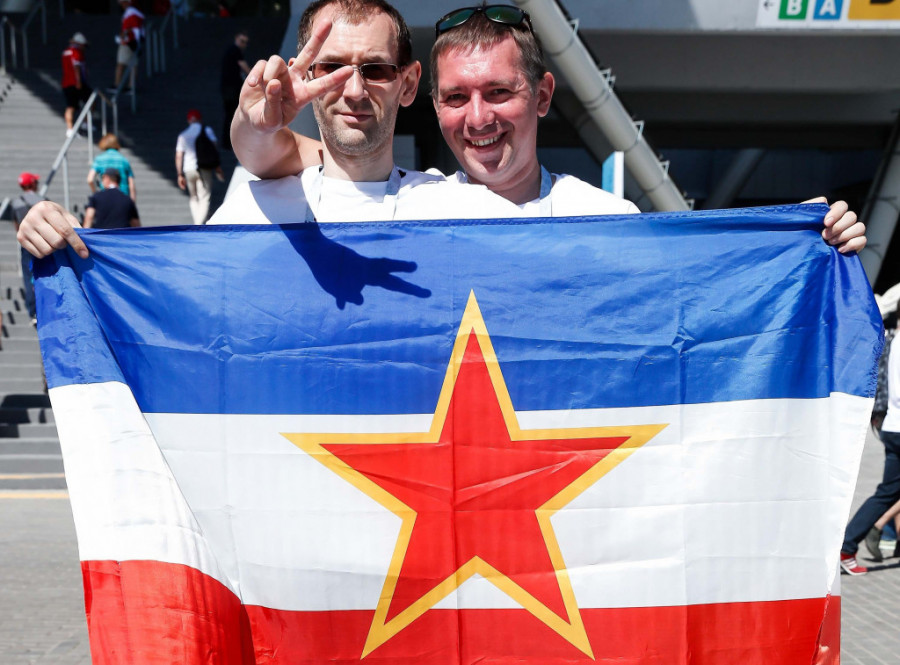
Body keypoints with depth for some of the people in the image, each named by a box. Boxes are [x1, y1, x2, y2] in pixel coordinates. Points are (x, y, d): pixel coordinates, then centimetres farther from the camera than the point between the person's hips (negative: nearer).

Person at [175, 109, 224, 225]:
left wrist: (180, 175, 10)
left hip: (188, 169, 3)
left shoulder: (183, 135, 11)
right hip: (204, 169, -3)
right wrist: (218, 169, -4)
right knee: (204, 199, -4)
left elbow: (178, 156, 6)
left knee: (193, 198, 17)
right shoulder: (207, 131, 4)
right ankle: (199, 225, -18)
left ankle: (197, 223, 11)